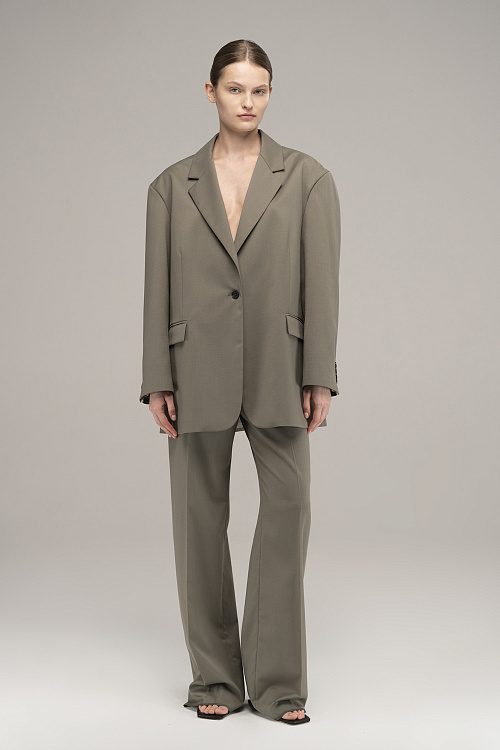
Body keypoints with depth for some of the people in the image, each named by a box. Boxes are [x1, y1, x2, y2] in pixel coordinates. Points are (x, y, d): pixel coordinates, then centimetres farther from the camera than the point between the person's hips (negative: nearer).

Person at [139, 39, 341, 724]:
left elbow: (321, 282, -1)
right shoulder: (173, 186, 9)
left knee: (288, 505, -7)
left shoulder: (307, 178, 5)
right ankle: (215, 676, 18)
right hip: (199, 371, 1)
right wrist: (157, 382, 0)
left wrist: (320, 377, -7)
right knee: (201, 518, 5)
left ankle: (277, 680, 6)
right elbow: (158, 288, 6)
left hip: (277, 371, -1)